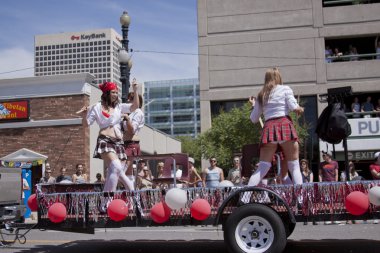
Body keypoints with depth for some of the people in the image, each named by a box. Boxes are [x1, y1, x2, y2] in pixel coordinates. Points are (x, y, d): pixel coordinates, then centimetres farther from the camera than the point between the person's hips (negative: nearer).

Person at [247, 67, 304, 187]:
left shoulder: (261, 95, 20)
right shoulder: (285, 89, 9)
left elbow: (254, 119, 20)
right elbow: (294, 107, -5)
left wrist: (254, 105, 37)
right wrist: (300, 109, 17)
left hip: (268, 128, 3)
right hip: (285, 125, -3)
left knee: (262, 168, 1)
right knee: (294, 166, 1)